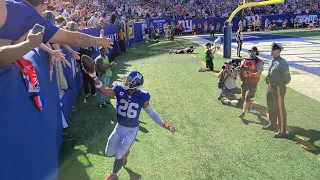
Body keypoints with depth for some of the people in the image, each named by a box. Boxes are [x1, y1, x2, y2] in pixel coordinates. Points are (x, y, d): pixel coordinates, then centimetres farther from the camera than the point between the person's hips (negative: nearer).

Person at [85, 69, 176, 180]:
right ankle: (125, 152, 47)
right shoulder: (119, 90, -15)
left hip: (131, 130, -3)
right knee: (109, 153, 14)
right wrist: (94, 76, -47)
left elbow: (151, 113, -6)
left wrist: (165, 125, -10)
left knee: (118, 156, 4)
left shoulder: (142, 97, -19)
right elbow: (104, 91, -31)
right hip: (119, 127, 4)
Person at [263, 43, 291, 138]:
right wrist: (269, 81, 11)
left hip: (278, 88, -9)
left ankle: (282, 131, 11)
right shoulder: (271, 61, 6)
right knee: (271, 107, 22)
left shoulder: (282, 63, -20)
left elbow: (287, 78, -16)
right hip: (270, 86, 9)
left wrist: (280, 84, -7)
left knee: (280, 110, 0)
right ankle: (273, 125, 42)